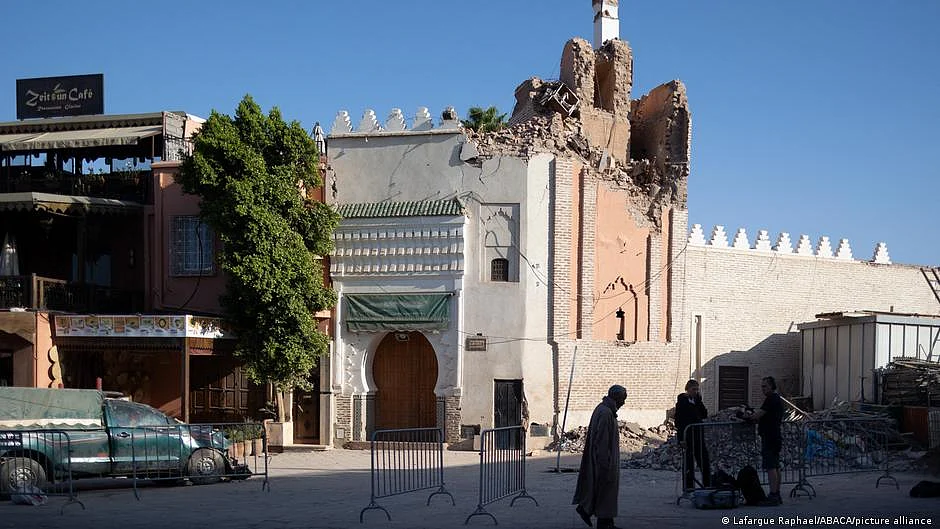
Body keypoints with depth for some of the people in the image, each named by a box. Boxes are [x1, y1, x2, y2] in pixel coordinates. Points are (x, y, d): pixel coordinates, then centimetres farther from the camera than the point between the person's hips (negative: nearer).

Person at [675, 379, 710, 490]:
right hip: (688, 437, -6)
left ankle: (707, 486, 10)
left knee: (705, 463, 4)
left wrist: (699, 401, -4)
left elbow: (704, 414, 5)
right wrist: (681, 438, -17)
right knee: (689, 464, -1)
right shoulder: (682, 402, -6)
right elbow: (678, 421, -11)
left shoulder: (697, 401, 13)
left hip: (698, 436, 6)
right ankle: (688, 488, 6)